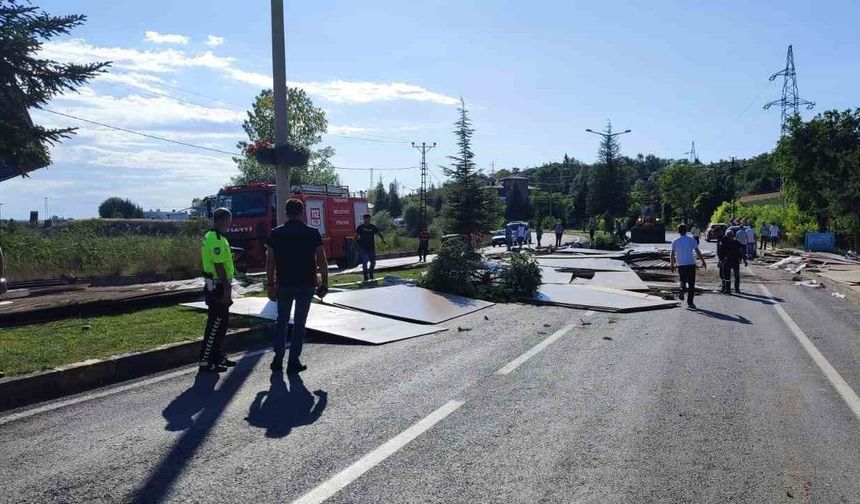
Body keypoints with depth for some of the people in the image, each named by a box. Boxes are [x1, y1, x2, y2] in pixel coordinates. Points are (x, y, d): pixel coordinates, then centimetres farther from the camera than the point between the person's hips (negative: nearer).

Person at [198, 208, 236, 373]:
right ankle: (205, 361, 3)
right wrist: (227, 290, -22)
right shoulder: (217, 240, -19)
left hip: (214, 286, 10)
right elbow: (219, 267, -23)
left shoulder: (210, 237, 14)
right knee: (215, 324, -4)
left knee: (222, 322, 16)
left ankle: (217, 356, 25)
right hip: (218, 287, -10)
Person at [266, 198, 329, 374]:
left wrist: (270, 284, 8)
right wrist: (324, 283, 2)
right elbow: (322, 261, -5)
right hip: (306, 285, -1)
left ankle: (278, 359, 13)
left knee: (282, 321, 17)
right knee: (299, 323, 7)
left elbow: (270, 262, 0)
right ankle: (293, 362, 10)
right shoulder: (313, 233, -4)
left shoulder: (276, 233, 0)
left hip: (283, 285, 2)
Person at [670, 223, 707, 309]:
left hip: (680, 264, 1)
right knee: (691, 284, 3)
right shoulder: (691, 240, 0)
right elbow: (698, 252, 2)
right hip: (691, 264, -1)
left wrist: (672, 264, 12)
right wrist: (703, 261, 10)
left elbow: (672, 254, 3)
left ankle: (682, 290, -7)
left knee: (682, 280, 22)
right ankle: (690, 302, 2)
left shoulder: (675, 241, 1)